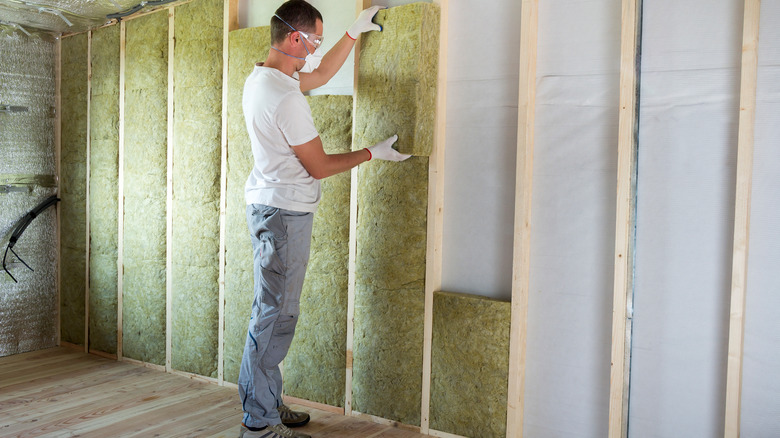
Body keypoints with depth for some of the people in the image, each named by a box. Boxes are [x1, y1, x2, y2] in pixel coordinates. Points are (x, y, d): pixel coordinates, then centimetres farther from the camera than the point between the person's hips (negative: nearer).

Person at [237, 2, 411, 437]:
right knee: (275, 315, -5)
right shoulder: (286, 98, -20)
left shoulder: (260, 79, 10)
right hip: (285, 213, -10)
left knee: (273, 312, 15)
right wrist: (372, 153, -2)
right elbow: (319, 166, -14)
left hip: (268, 207, 10)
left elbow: (321, 74, 27)